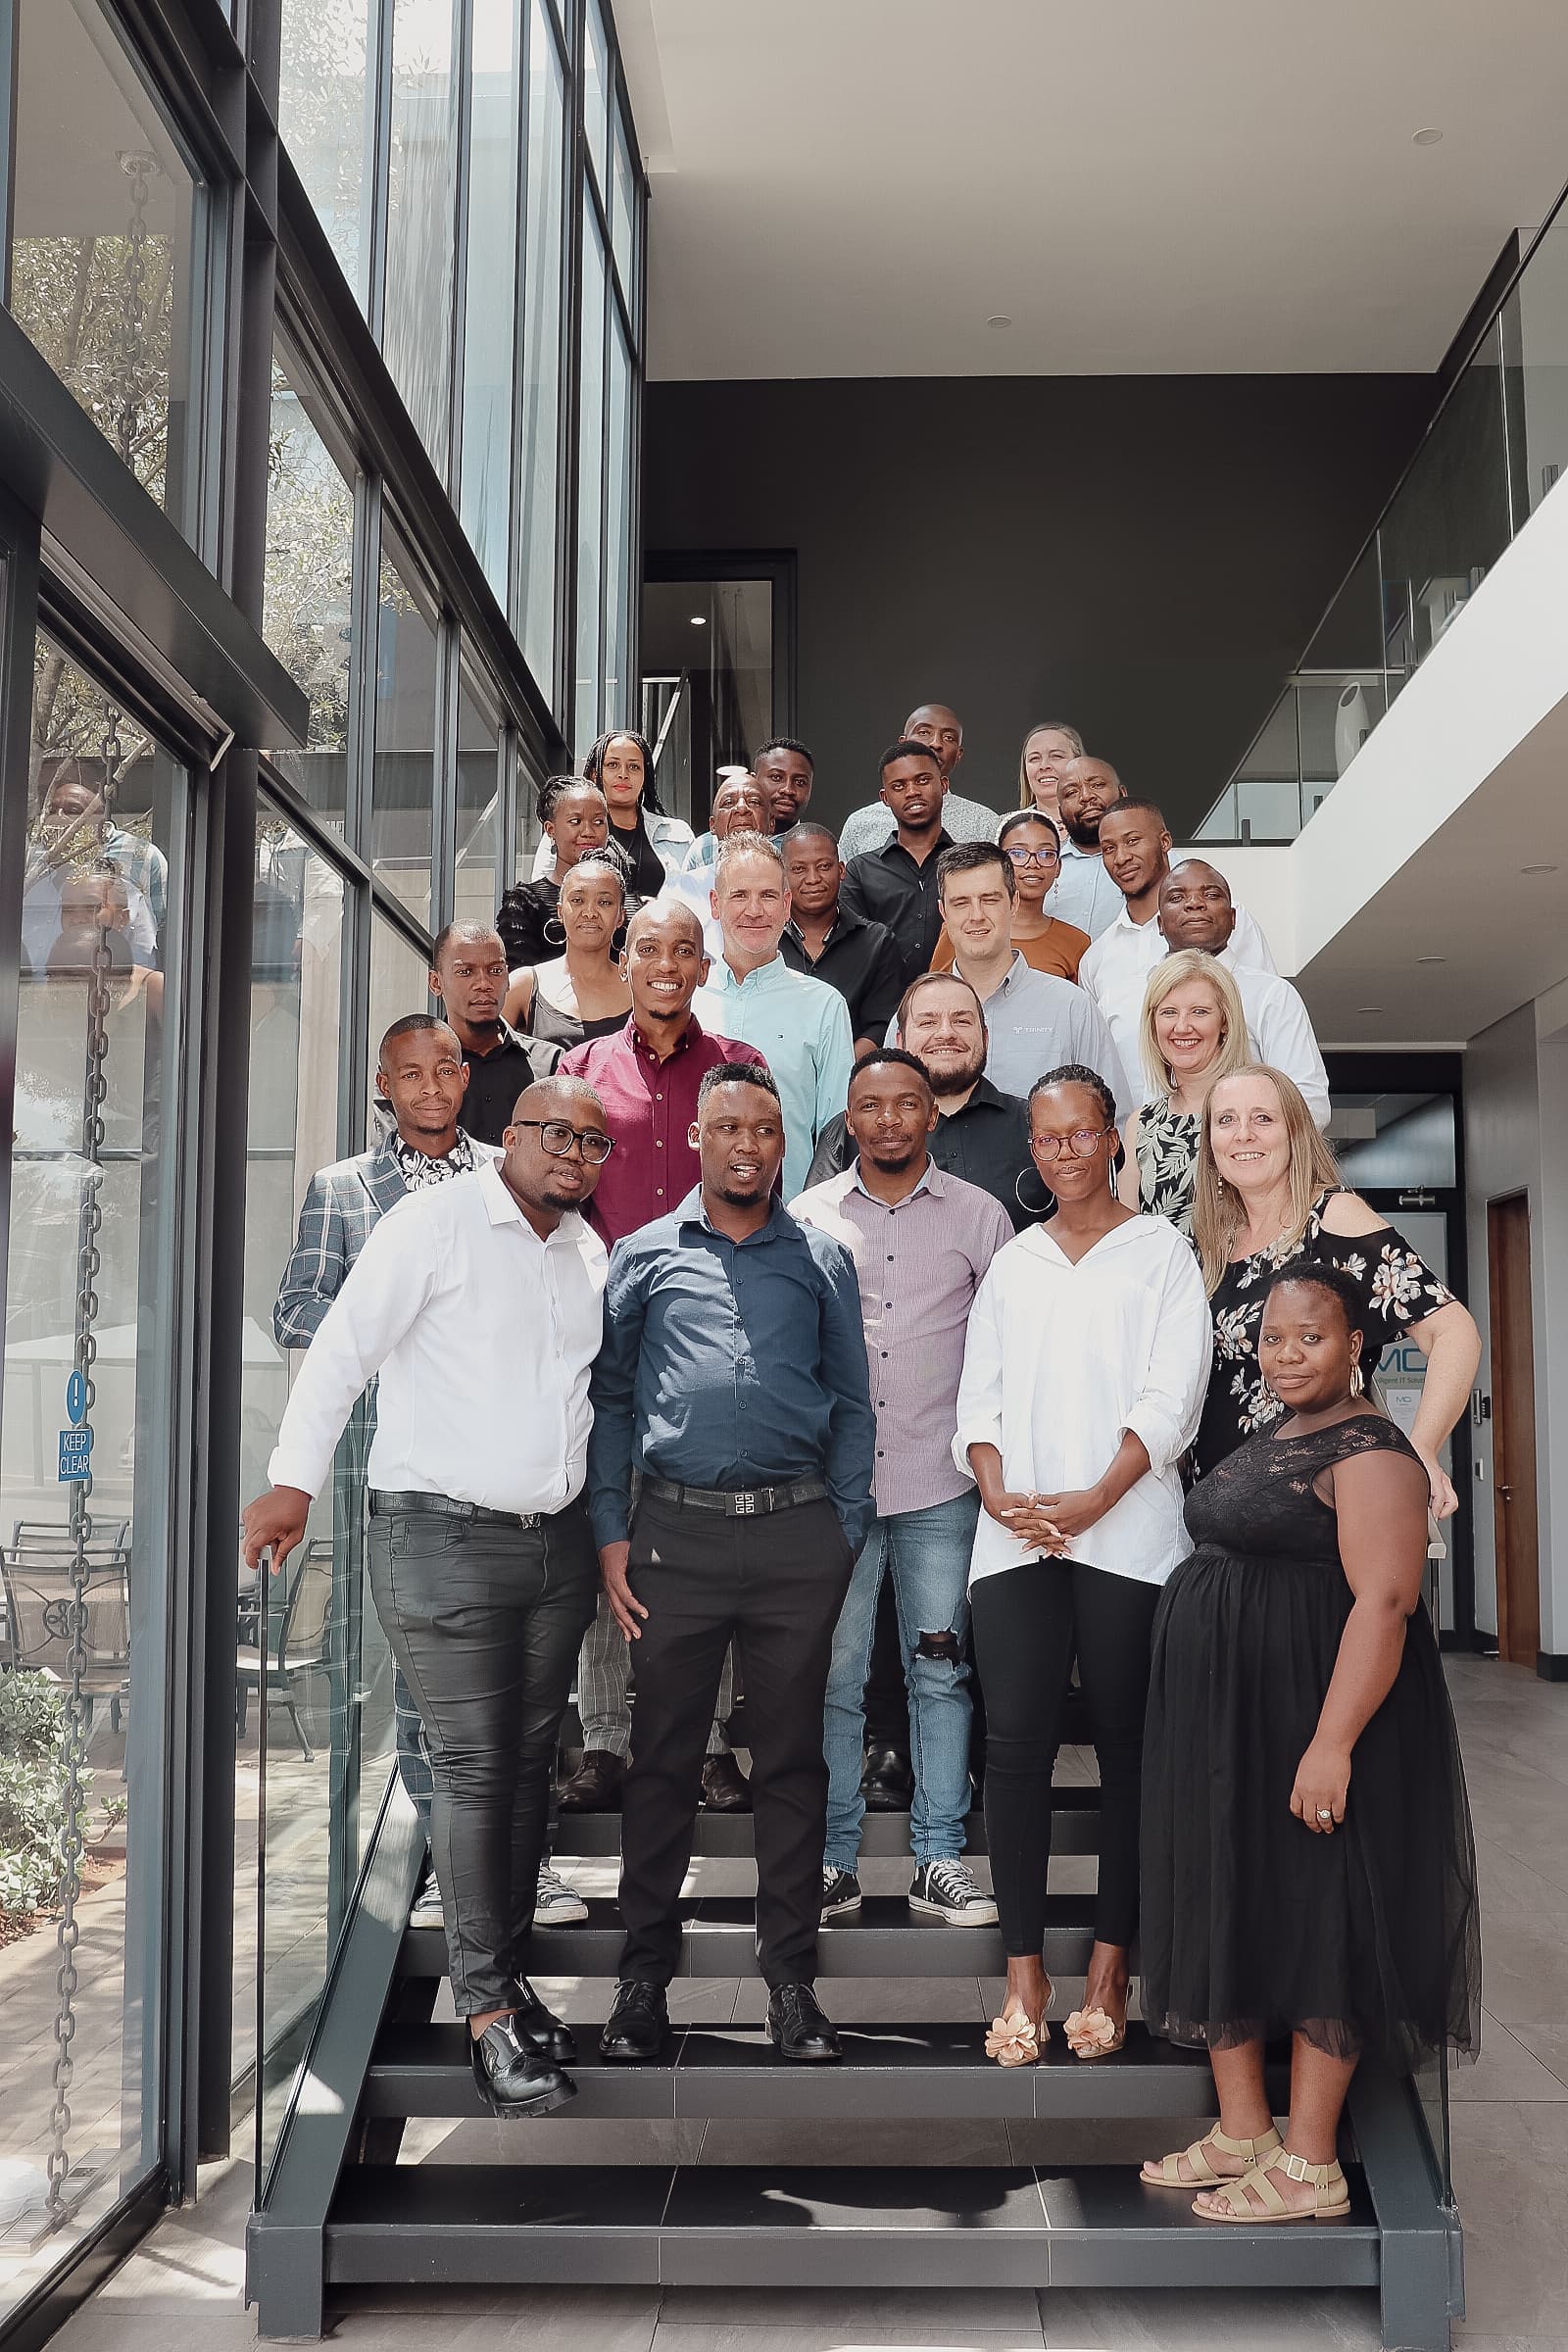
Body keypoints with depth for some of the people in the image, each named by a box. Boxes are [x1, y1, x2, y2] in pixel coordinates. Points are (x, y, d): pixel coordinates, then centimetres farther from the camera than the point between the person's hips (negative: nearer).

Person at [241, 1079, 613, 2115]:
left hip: (557, 1543, 6)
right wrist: (295, 1480, -18)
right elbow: (343, 1347, -11)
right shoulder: (438, 1221, -6)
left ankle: (510, 1969, 24)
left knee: (531, 1764, 11)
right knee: (473, 1767, -4)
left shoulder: (591, 1253, 13)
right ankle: (488, 2011, 4)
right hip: (443, 1536, -6)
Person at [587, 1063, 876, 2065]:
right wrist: (611, 1532, 1)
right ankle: (645, 1973, 17)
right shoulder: (645, 1256, 10)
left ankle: (792, 1976, 17)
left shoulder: (823, 1261, 12)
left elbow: (854, 1406, 13)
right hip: (679, 1533, -1)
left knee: (793, 1759, 7)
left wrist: (845, 1532, 4)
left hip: (798, 1535, 1)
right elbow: (612, 1398, 9)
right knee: (664, 1760, 5)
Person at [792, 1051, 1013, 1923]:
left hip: (940, 1487, 0)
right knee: (833, 1675, 3)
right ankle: (834, 1859, 14)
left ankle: (941, 1859, 15)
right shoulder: (808, 1217, 7)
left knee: (941, 1672, 5)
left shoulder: (978, 1216, 5)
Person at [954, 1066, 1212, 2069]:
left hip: (1125, 1536, -3)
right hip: (1015, 1537, 3)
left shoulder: (1161, 1252, 6)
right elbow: (978, 1395, 12)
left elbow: (1172, 1397, -4)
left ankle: (1111, 1969, 11)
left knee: (1125, 1747, 2)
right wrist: (1000, 1494, -5)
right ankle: (1025, 1973, 4)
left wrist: (1091, 1502, -13)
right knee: (1017, 1742, -3)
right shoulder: (1012, 1263, 18)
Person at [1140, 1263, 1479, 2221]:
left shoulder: (1368, 1452, -15)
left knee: (1315, 1922, -1)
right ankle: (1242, 2133, 24)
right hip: (1228, 1722, 10)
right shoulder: (1270, 1443, 15)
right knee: (1230, 1914, 13)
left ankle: (1311, 2165, 9)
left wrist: (1333, 1744, -29)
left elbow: (1384, 1601, -23)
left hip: (1310, 1720, -10)